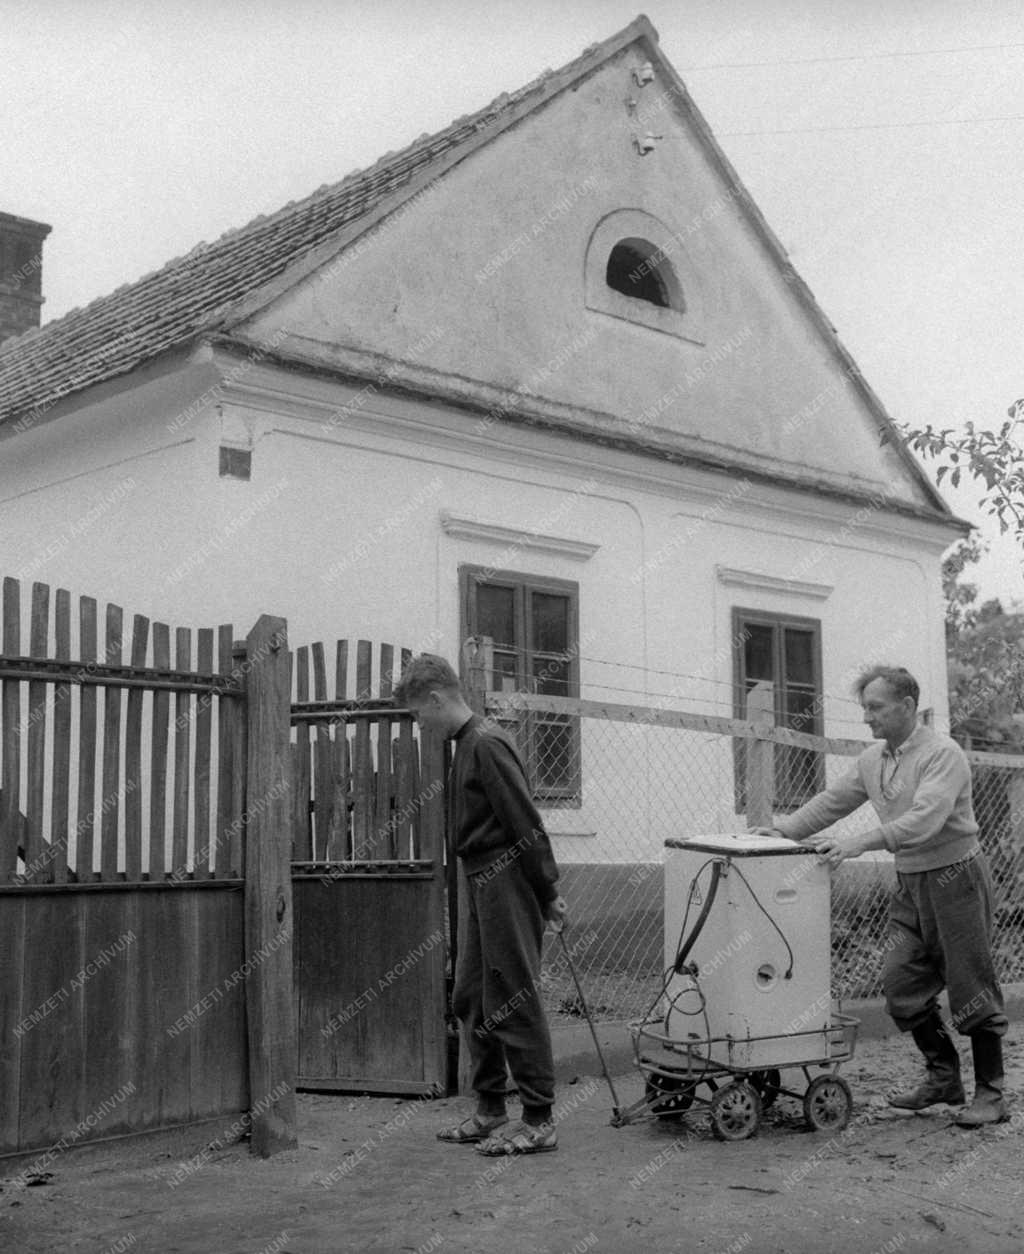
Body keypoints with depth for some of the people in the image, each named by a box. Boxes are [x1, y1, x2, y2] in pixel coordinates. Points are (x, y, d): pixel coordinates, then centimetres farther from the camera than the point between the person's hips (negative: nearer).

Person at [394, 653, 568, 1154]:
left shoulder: (486, 745, -17)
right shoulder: (467, 743, 14)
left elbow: (526, 823, -18)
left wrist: (548, 892, -15)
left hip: (506, 885, -10)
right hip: (481, 887, 10)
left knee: (515, 1004, -4)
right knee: (471, 1000, 14)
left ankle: (539, 1122, 4)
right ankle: (490, 1111, 23)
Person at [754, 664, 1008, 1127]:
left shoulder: (942, 754, -18)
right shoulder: (871, 760, 7)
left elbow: (925, 818, -30)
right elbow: (831, 801, 14)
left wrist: (860, 841, -38)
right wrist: (783, 830, 2)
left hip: (955, 878, -8)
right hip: (910, 883, 8)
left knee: (972, 992, -1)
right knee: (901, 986, 6)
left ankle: (990, 1093, 11)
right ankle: (943, 1079, 21)